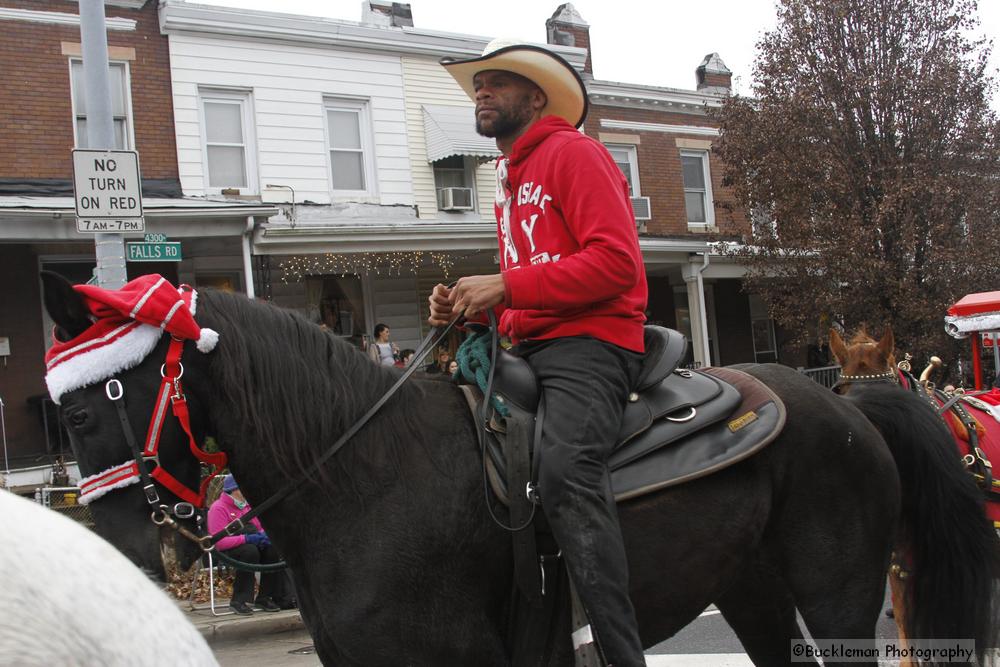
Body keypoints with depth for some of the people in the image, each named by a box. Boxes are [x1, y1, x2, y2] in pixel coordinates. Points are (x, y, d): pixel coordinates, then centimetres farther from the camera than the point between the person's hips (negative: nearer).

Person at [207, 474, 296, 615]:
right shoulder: (218, 508, -11)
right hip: (226, 551, -7)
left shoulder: (246, 505, 14)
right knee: (250, 551, -35)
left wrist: (262, 535, -4)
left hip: (250, 544, 7)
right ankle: (239, 601, -26)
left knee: (272, 549, -17)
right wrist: (247, 538, -29)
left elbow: (260, 527, 22)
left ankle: (264, 598, -11)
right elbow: (219, 542, -21)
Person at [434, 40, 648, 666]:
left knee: (565, 467, -33)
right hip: (528, 346, 10)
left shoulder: (573, 153, -1)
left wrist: (506, 287, -17)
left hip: (589, 340, -10)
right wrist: (468, 304, 10)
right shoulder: (510, 178, 26)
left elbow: (616, 261, -15)